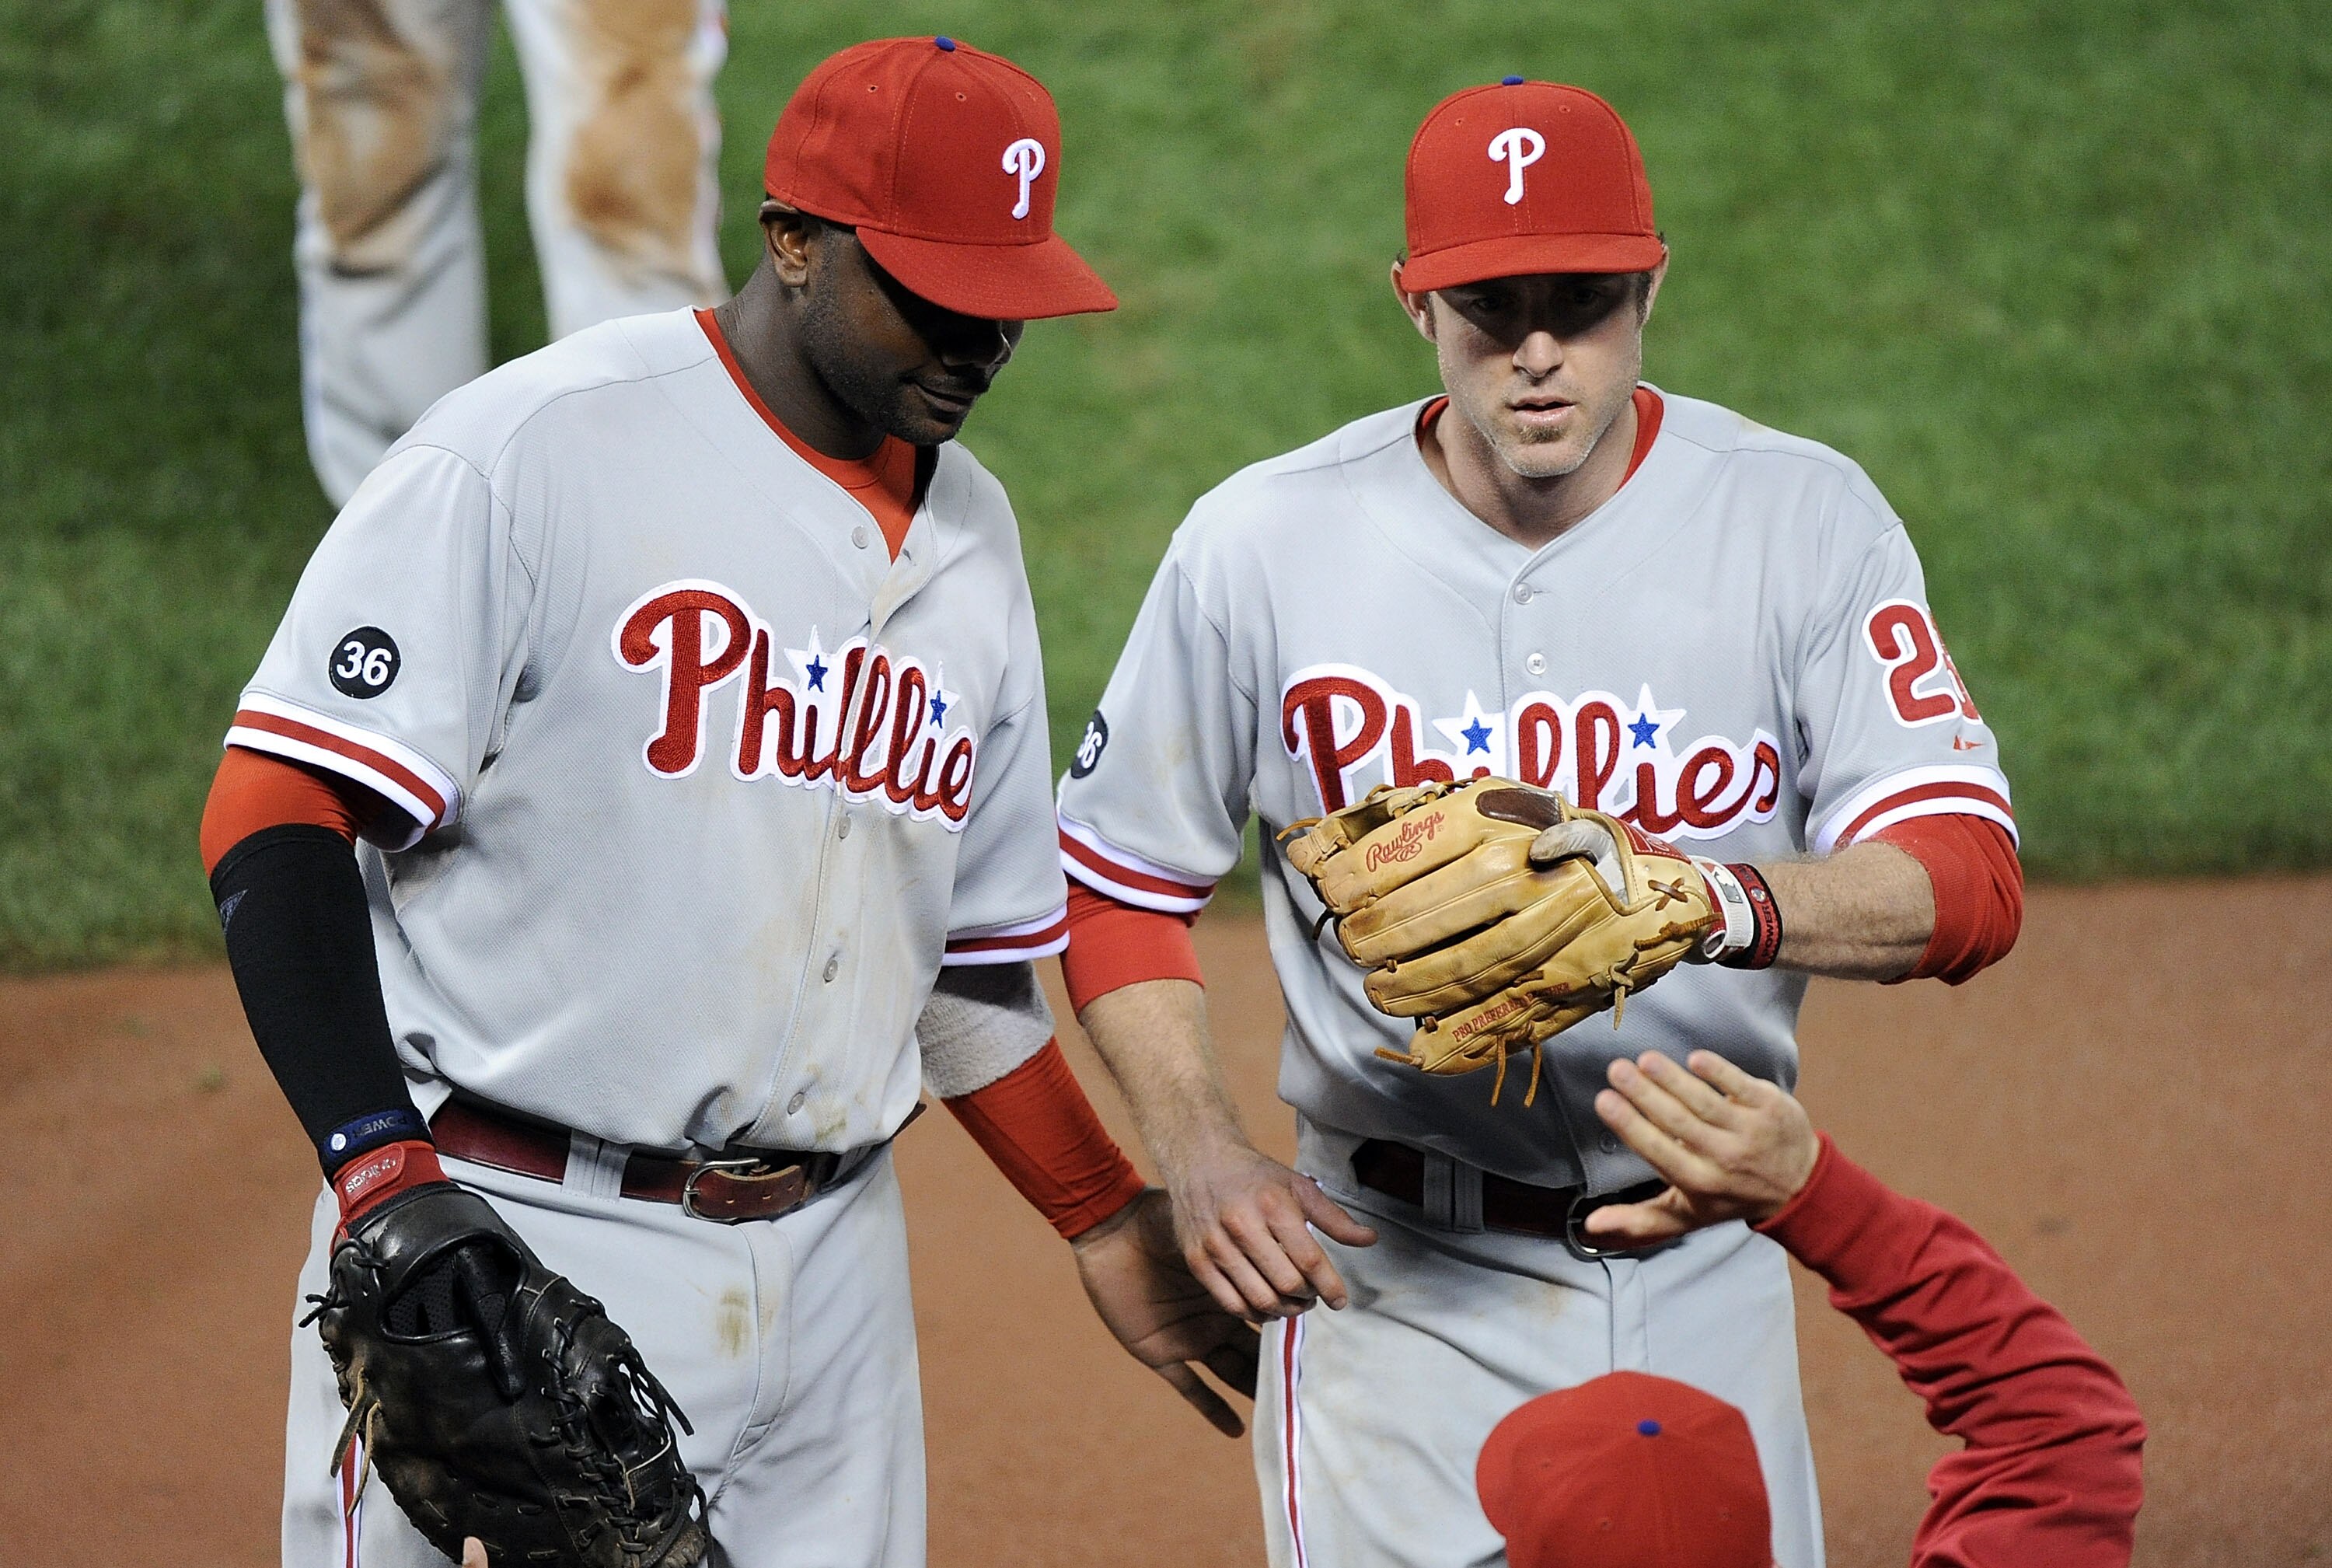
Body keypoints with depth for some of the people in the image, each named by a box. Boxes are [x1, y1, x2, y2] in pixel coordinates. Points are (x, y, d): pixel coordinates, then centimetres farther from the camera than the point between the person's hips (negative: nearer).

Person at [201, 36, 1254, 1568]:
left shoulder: (972, 534, 13)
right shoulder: (534, 450, -10)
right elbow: (278, 815, -15)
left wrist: (1106, 1222, 19)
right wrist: (384, 1179, -25)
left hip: (831, 1264, 6)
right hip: (520, 1258, -6)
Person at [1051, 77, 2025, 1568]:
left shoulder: (1808, 521, -6)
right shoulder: (1263, 544, -5)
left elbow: (1969, 881, -14)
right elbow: (1119, 885, 6)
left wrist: (1729, 904, -34)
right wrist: (1201, 1154, -10)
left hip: (1708, 1265, 1)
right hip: (1399, 1276, -1)